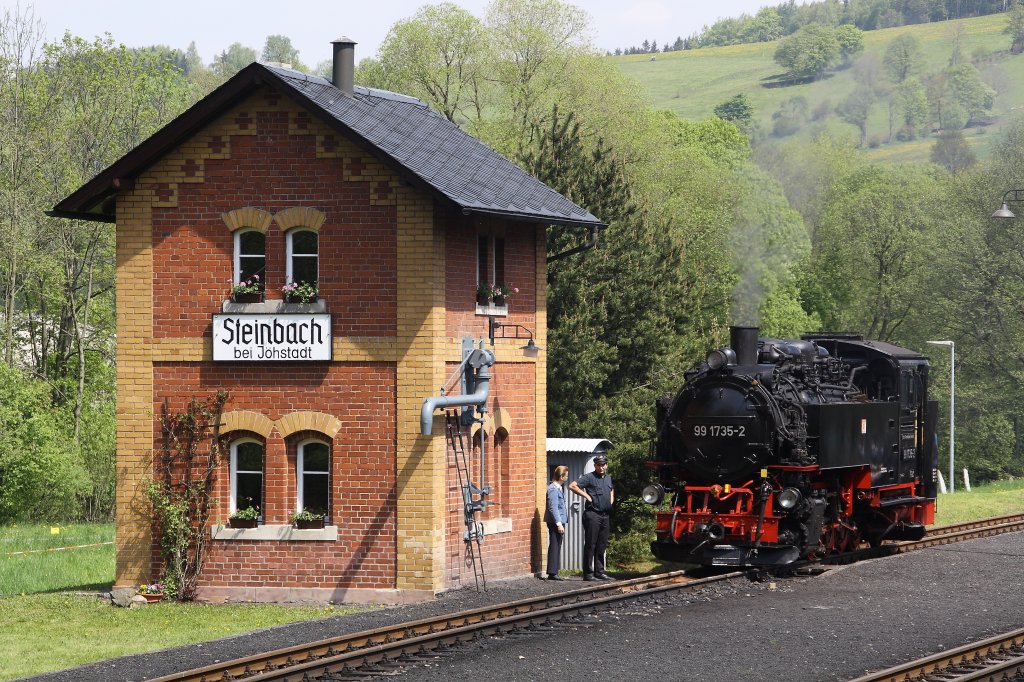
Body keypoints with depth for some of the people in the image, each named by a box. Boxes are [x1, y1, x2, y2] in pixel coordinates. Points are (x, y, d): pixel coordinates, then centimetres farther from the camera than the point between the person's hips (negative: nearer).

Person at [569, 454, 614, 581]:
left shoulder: (608, 478, 17)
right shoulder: (589, 477, -6)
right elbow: (572, 486, -15)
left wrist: (611, 500, 19)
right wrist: (586, 496, -14)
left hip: (605, 515, 7)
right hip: (592, 514, -7)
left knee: (602, 546, 10)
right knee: (590, 545, -6)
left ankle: (599, 572, 16)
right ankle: (588, 574, -6)